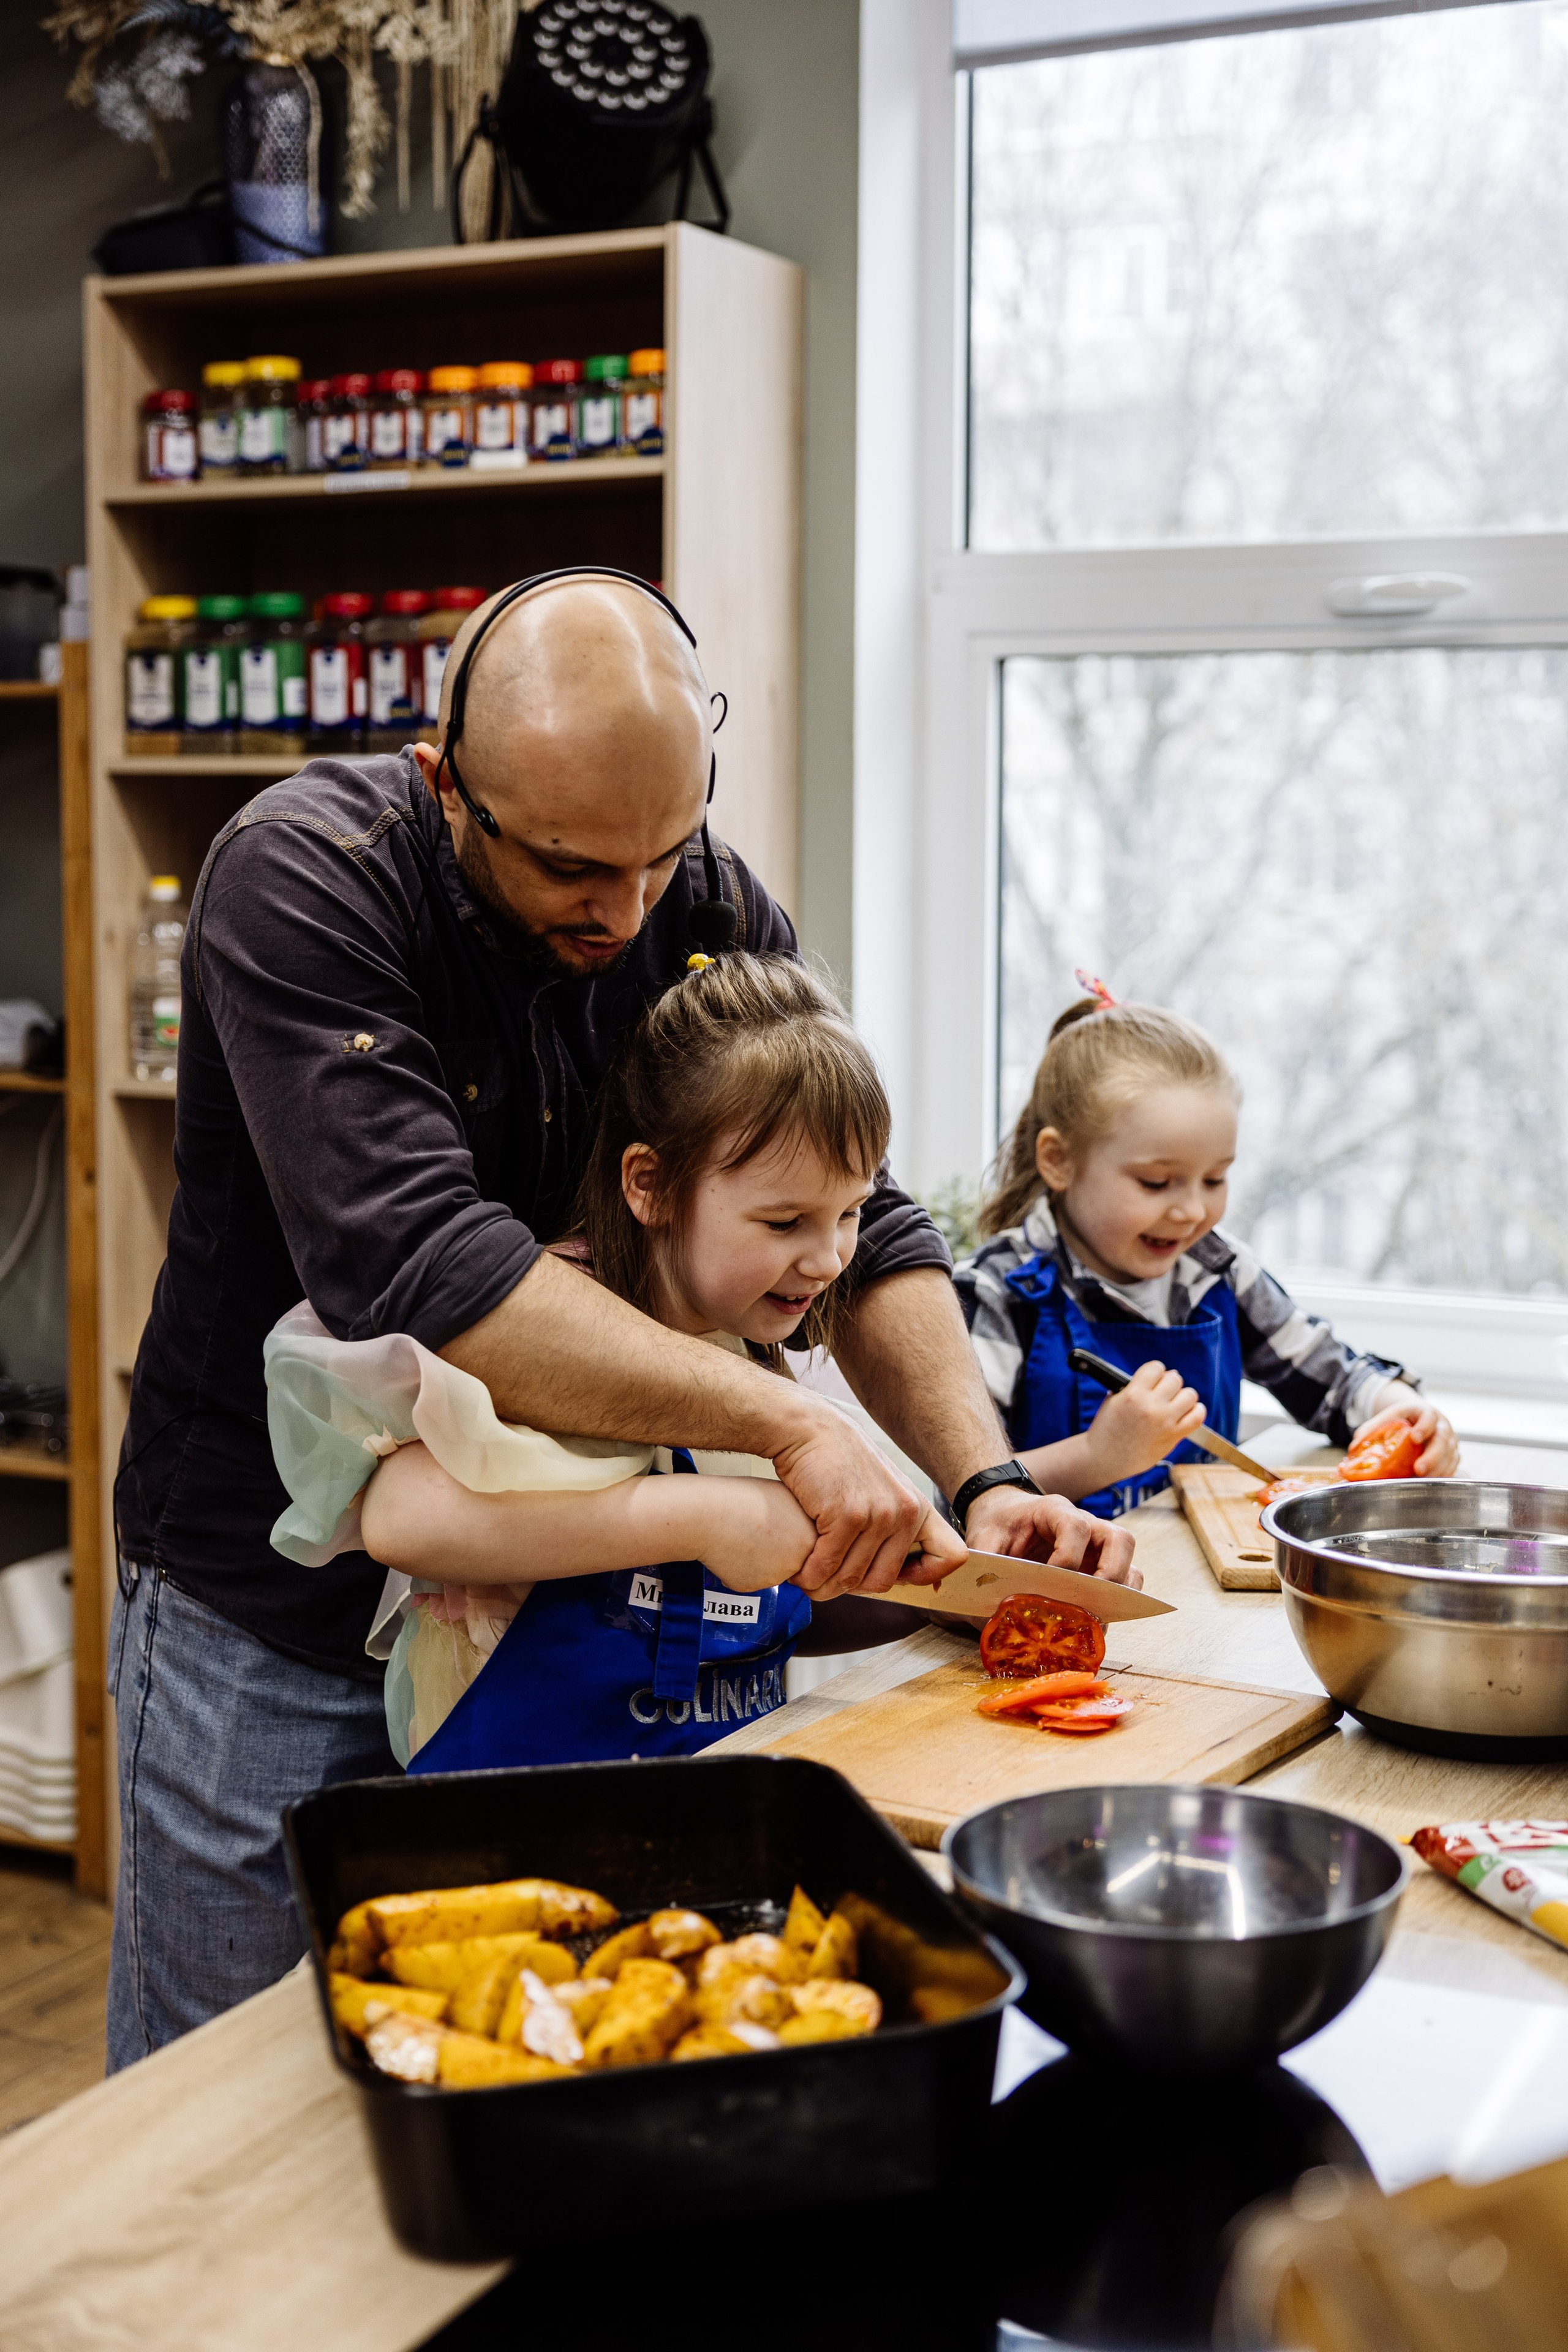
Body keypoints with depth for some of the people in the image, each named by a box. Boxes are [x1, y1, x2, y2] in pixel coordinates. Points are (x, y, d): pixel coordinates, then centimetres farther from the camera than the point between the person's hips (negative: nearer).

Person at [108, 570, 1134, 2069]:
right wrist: (785, 1422, -35)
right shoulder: (304, 877, -22)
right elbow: (415, 1271, -33)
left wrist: (983, 1480, -20)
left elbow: (861, 1226, -4)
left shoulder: (709, 907, -5)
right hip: (276, 1620, -4)